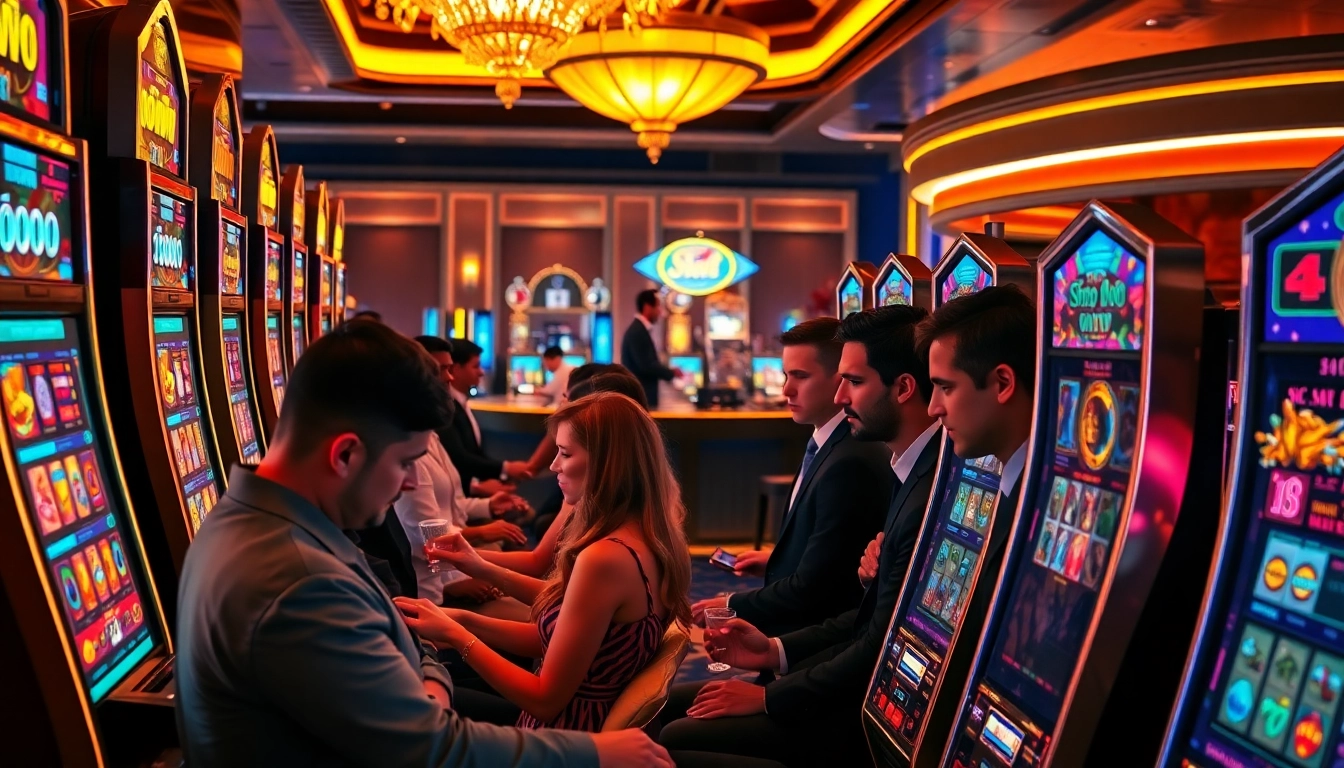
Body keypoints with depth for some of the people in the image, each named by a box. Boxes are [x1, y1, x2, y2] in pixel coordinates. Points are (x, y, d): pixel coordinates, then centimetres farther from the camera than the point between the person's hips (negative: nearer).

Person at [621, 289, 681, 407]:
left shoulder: (640, 330, 15)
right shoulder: (637, 332, -16)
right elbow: (646, 366, -21)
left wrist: (667, 372, 7)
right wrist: (672, 372, -9)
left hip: (642, 396, 10)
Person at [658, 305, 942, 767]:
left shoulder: (933, 492, -25)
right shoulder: (913, 471, 7)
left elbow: (882, 644, -22)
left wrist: (768, 697, -12)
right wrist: (777, 651, 5)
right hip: (864, 687, 9)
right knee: (675, 702, 9)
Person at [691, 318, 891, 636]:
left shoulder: (850, 463, -25)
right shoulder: (832, 444, 5)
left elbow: (812, 590, -22)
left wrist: (731, 606, -12)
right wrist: (774, 561, 6)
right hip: (802, 622, 8)